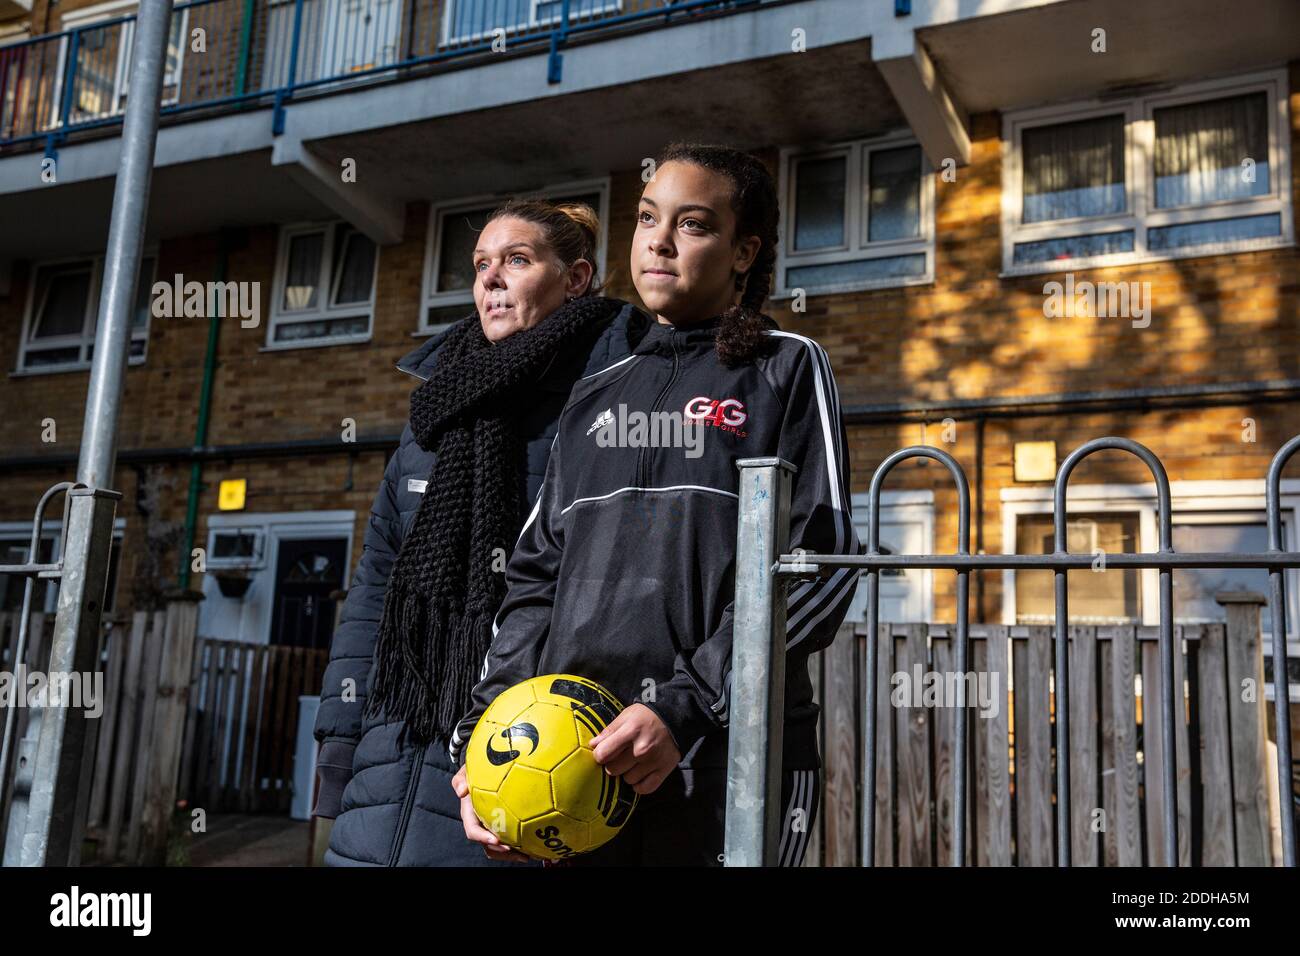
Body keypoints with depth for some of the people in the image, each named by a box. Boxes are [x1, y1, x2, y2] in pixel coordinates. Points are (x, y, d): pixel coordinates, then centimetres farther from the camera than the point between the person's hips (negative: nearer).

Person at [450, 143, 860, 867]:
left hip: (730, 761, -4)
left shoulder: (786, 369, 3)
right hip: (575, 762, 4)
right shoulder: (594, 397, 16)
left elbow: (820, 562, -8)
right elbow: (539, 576, 14)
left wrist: (682, 711, -17)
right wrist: (486, 733, 0)